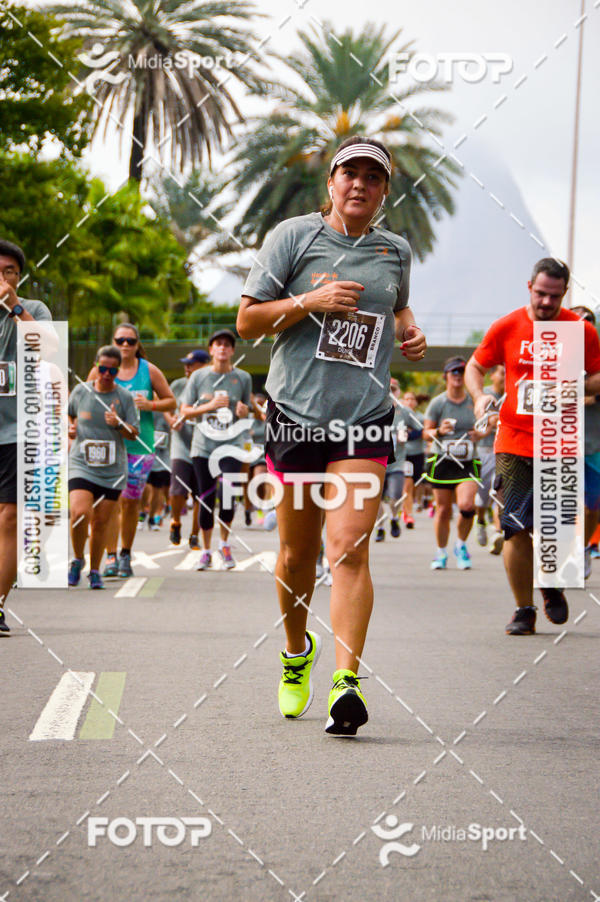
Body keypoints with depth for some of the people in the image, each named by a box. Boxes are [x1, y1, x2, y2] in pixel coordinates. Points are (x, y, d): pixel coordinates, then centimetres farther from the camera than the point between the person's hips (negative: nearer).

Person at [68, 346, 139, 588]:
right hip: (81, 465, -1)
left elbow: (133, 433, 3)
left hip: (112, 470, 1)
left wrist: (118, 424, -16)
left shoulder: (125, 397, 2)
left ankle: (94, 571, 20)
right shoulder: (80, 391, 4)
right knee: (80, 513, -20)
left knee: (101, 522, 4)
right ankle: (78, 560, 4)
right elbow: (68, 414, 23)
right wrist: (69, 428, 2)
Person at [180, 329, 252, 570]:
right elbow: (185, 411, 5)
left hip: (231, 444, -1)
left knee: (227, 495, -17)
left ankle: (224, 543, 7)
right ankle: (206, 551, 20)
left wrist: (243, 411, -7)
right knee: (206, 499, 4)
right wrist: (210, 406, -9)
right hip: (203, 444, 1)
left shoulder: (243, 378, 6)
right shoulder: (198, 377, 4)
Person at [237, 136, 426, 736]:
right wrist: (311, 301, -15)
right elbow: (247, 320, -1)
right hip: (295, 414, -1)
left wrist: (409, 332, 10)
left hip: (364, 421, 1)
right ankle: (296, 652, 36)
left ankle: (346, 683, -19)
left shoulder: (395, 252, 11)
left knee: (350, 551, -14)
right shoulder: (293, 236, 1)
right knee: (297, 554, 9)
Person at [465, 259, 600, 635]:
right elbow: (475, 366, 15)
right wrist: (479, 396, -6)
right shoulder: (506, 328, 3)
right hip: (514, 443, 0)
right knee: (516, 529, -5)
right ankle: (524, 610, 7)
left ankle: (552, 587, 31)